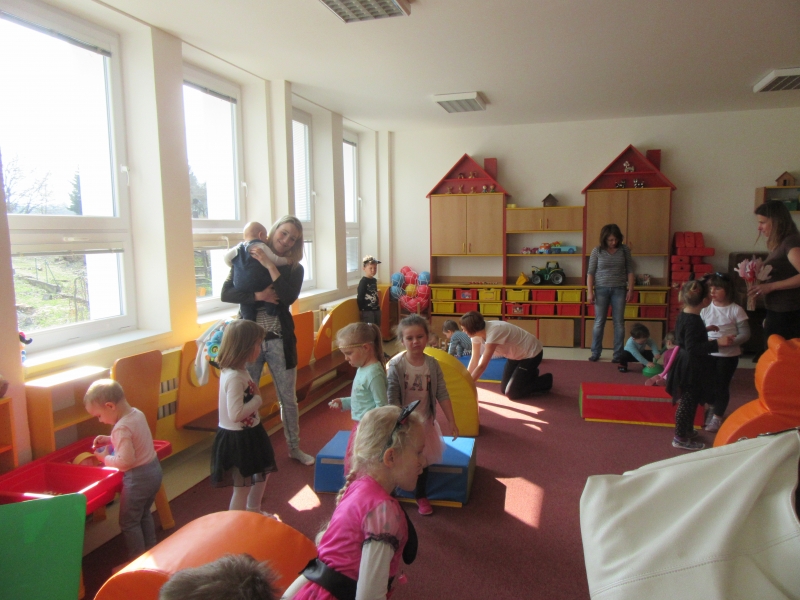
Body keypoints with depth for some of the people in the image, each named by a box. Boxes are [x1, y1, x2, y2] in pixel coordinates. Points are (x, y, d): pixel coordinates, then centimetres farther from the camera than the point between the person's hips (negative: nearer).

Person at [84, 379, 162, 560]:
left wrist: (105, 459, -12)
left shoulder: (122, 428, -25)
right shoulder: (138, 413, 1)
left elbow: (125, 461, -28)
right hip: (154, 469, 9)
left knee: (129, 522, 8)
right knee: (144, 514, 26)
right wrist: (110, 439, 8)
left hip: (138, 477, -9)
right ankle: (150, 551, 38)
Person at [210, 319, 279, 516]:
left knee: (262, 472, 29)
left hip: (249, 433, 11)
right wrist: (257, 398, -24)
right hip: (237, 438, -11)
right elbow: (236, 414, -34)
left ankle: (253, 511, 50)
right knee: (242, 487, 4)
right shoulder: (234, 377, -29)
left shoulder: (239, 371, 2)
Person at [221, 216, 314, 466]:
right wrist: (258, 295, -19)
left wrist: (269, 265, -17)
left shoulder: (294, 268, 3)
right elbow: (226, 293, -7)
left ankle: (294, 447, 30)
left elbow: (289, 297, -17)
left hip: (280, 340, 1)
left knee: (288, 398, 12)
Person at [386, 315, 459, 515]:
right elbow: (392, 398, -21)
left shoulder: (432, 364, -9)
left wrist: (451, 421, -5)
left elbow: (442, 395, -5)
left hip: (425, 422, 3)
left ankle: (421, 496, 39)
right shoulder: (395, 365, -19)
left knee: (423, 461, 18)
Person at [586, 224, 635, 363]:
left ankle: (618, 354, 12)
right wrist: (589, 292, -8)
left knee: (619, 323, 4)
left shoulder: (624, 250, 1)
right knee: (599, 322, 5)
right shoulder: (597, 251, -3)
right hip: (601, 289, -1)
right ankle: (595, 353, 16)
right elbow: (590, 273, -2)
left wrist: (630, 289, -2)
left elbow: (630, 271, 4)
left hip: (619, 290, 1)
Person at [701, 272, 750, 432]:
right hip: (708, 353, 3)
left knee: (722, 385, 5)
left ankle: (717, 417, 20)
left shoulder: (736, 310, -11)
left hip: (729, 355, -3)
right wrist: (705, 329, -22)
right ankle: (711, 408, 41)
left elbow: (745, 334, -12)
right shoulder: (706, 308, -2)